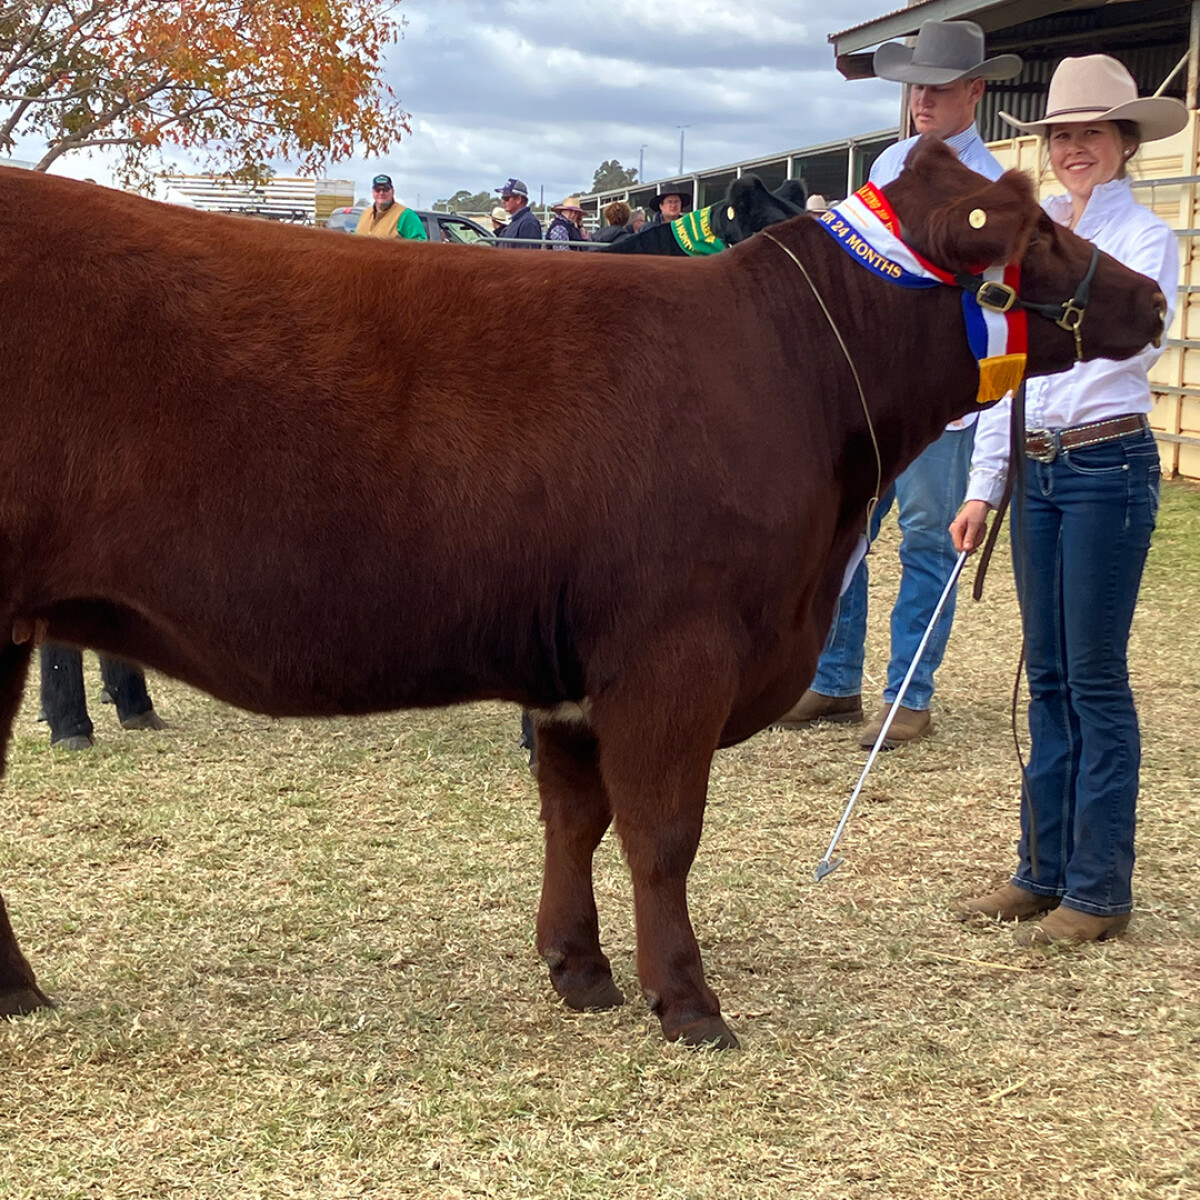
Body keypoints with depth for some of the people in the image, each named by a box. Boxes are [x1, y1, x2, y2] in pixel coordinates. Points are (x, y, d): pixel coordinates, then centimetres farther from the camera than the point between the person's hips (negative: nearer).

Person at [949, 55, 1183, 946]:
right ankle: (1046, 871, 21)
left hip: (1108, 467, -7)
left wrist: (1081, 233, -25)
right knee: (1048, 679, 11)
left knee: (1095, 680, -3)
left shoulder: (1146, 237, -6)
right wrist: (982, 488, 12)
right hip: (1036, 470, 7)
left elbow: (1134, 340, -25)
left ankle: (1100, 890, 6)